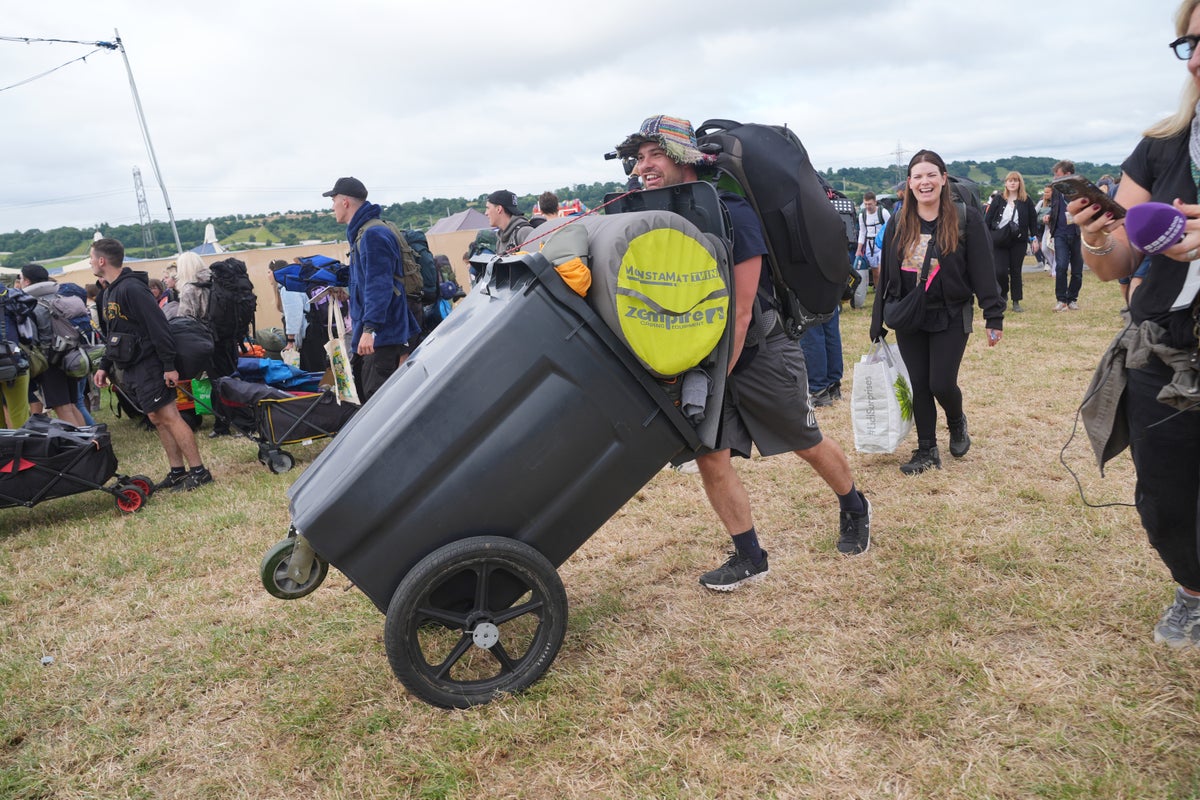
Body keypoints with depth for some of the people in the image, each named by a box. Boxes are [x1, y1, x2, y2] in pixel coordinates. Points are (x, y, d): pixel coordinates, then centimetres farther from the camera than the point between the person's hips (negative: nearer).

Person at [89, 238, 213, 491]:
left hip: (149, 365, -9)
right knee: (157, 419, 10)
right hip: (131, 370, 9)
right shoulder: (109, 292, 15)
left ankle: (199, 471, -6)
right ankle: (177, 471, 15)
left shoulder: (131, 288, -15)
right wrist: (105, 366, 19)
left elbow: (158, 327, -20)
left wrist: (169, 366, -22)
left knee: (169, 416, -9)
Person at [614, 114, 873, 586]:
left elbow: (739, 312, -22)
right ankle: (750, 559, 15)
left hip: (761, 352, -5)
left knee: (808, 444, 12)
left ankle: (855, 509, 41)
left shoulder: (732, 215, -22)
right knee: (710, 457, -2)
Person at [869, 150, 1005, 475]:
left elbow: (983, 271, -7)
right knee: (918, 386, 5)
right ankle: (927, 451, 18)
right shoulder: (898, 224, 4)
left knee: (941, 384, -5)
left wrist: (994, 317, -11)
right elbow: (886, 275, 7)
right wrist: (878, 324, 6)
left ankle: (957, 422, 29)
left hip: (951, 317, -3)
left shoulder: (966, 219, -6)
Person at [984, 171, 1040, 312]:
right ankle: (1003, 296, 18)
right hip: (999, 241, -1)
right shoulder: (998, 199, 3)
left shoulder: (1026, 201, 5)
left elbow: (1033, 220, 9)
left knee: (1016, 271, 4)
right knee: (1000, 271, -8)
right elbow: (988, 219, 2)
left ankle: (1016, 302, 12)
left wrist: (1034, 238, 5)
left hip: (1018, 241, 1)